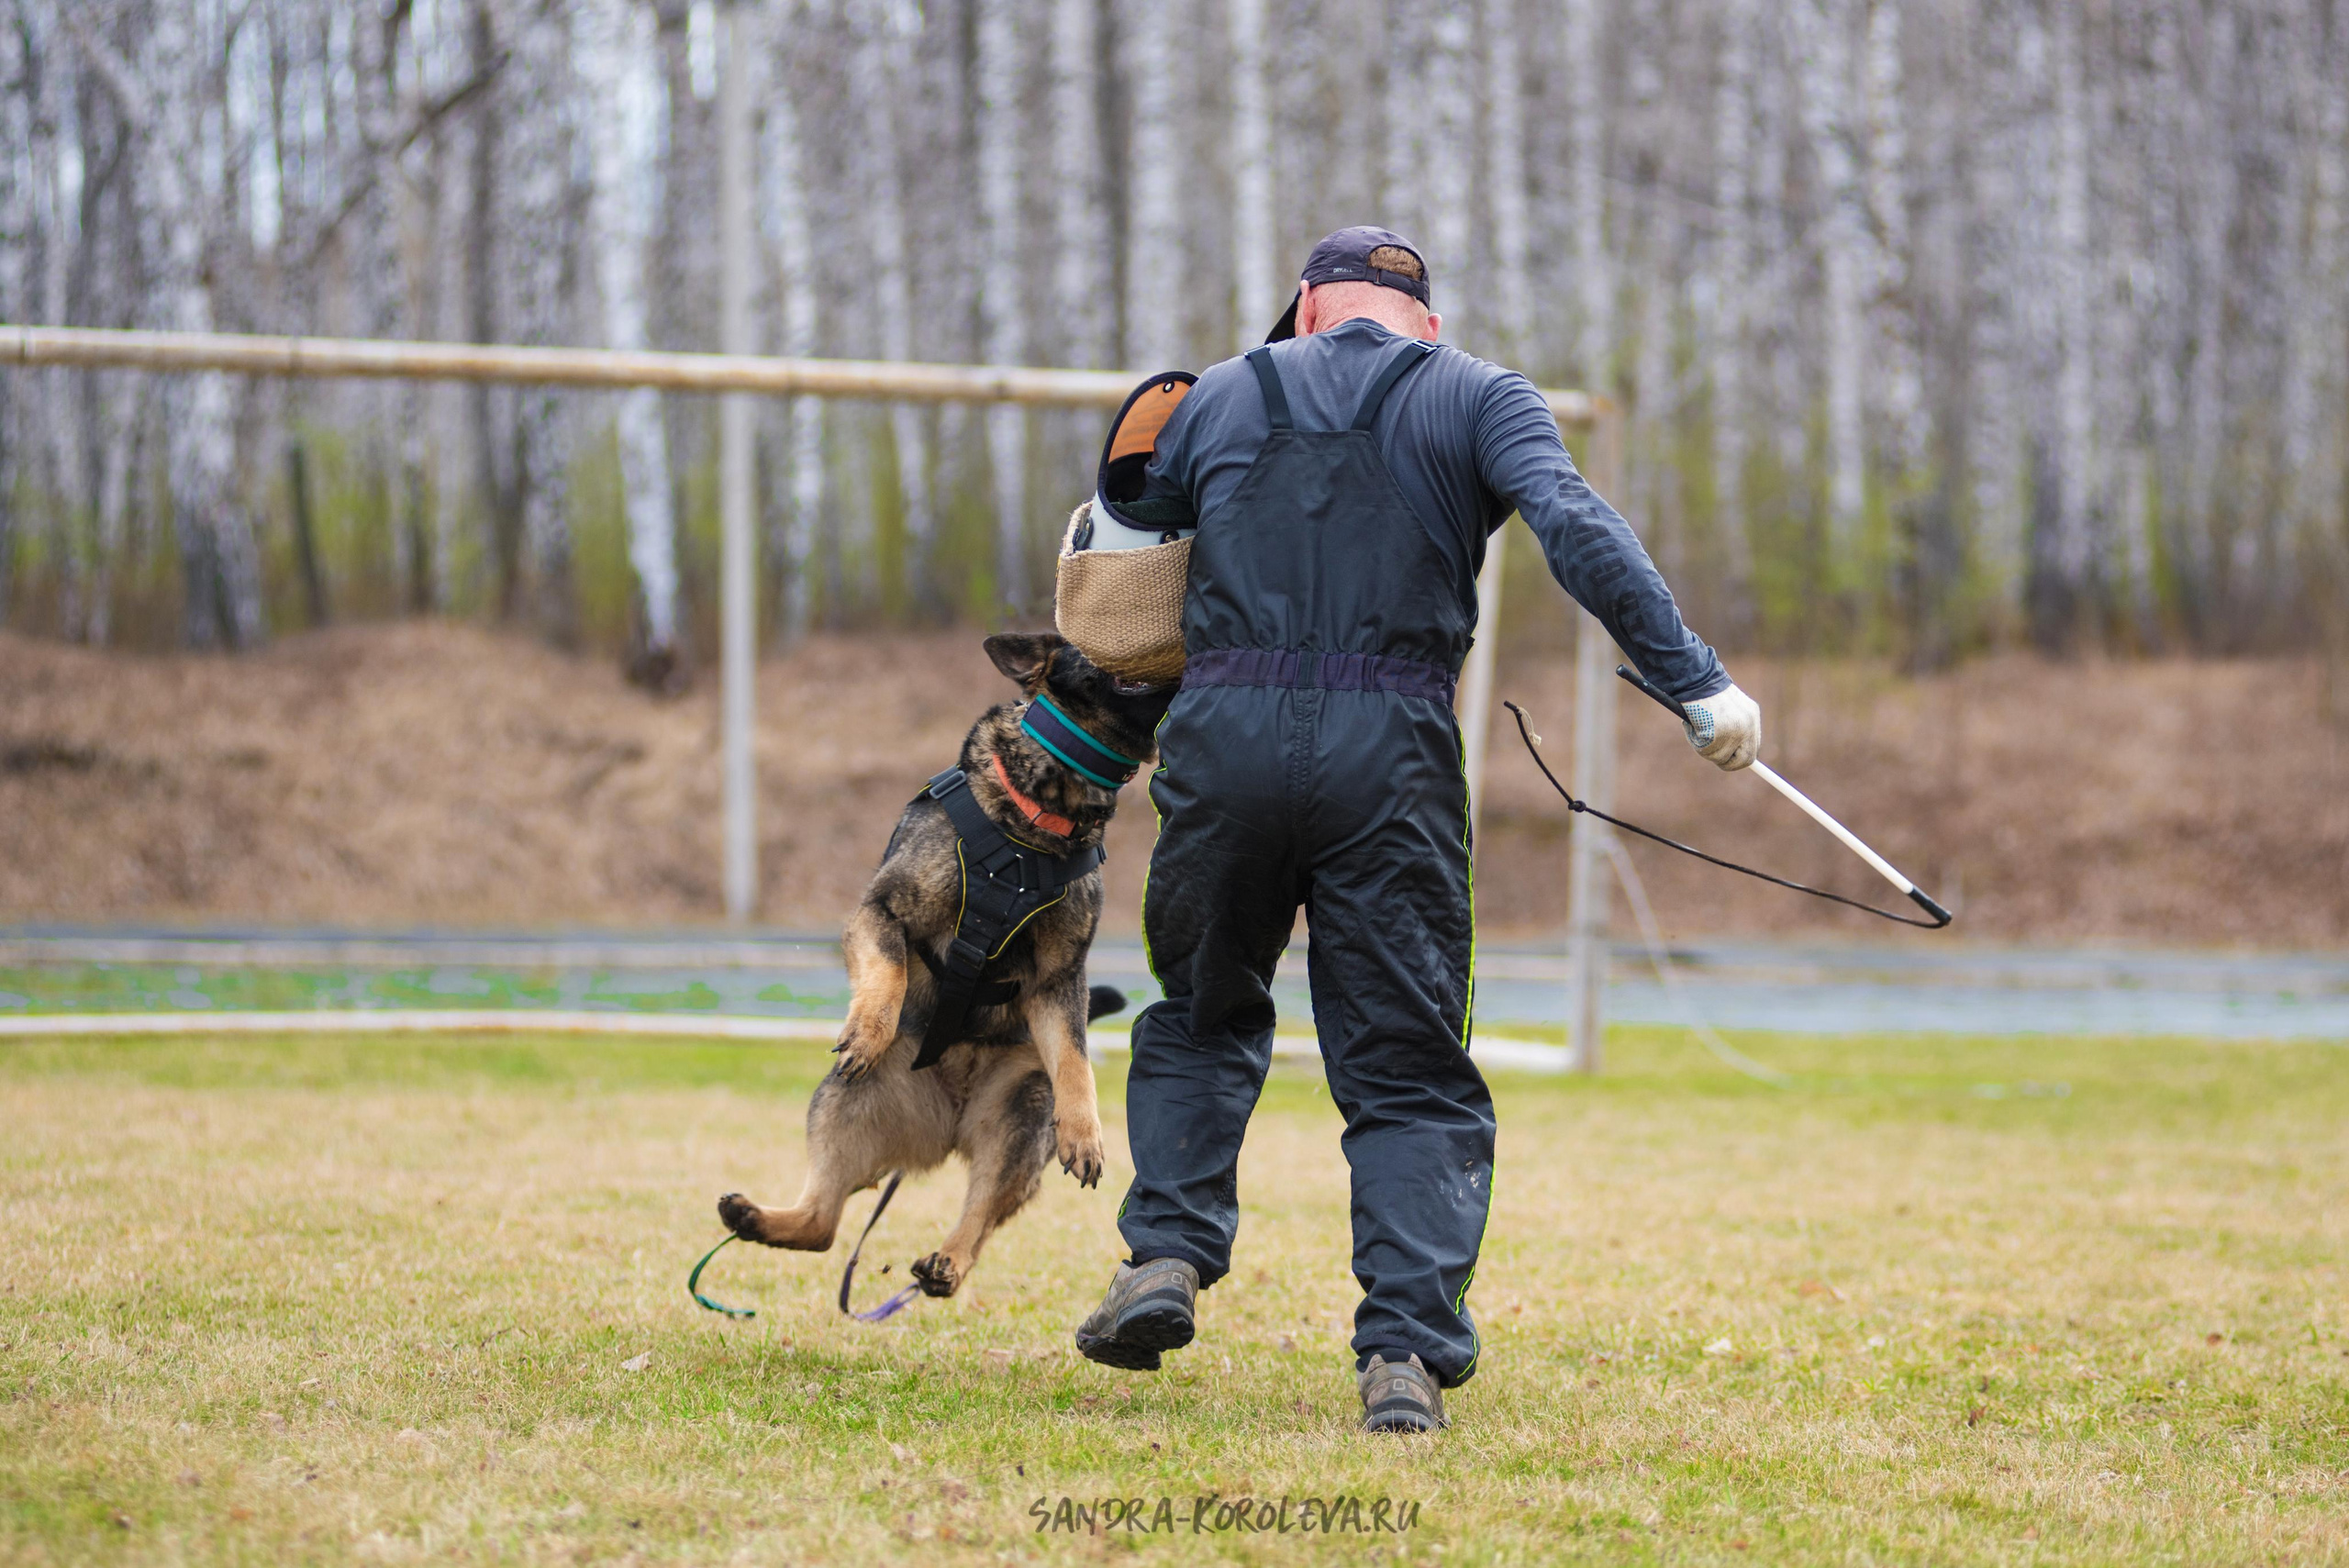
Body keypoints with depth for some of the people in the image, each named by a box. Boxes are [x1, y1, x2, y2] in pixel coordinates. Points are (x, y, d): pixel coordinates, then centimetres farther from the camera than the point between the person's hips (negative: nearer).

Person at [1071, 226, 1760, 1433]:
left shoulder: (1218, 397, 19)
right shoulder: (1478, 398, 11)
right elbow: (1575, 530, -8)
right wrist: (1694, 680, -11)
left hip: (1221, 741, 2)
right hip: (1390, 749, -2)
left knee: (1202, 1019, 24)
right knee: (1410, 1073, 4)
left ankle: (1168, 1256, 8)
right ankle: (1406, 1351, -10)